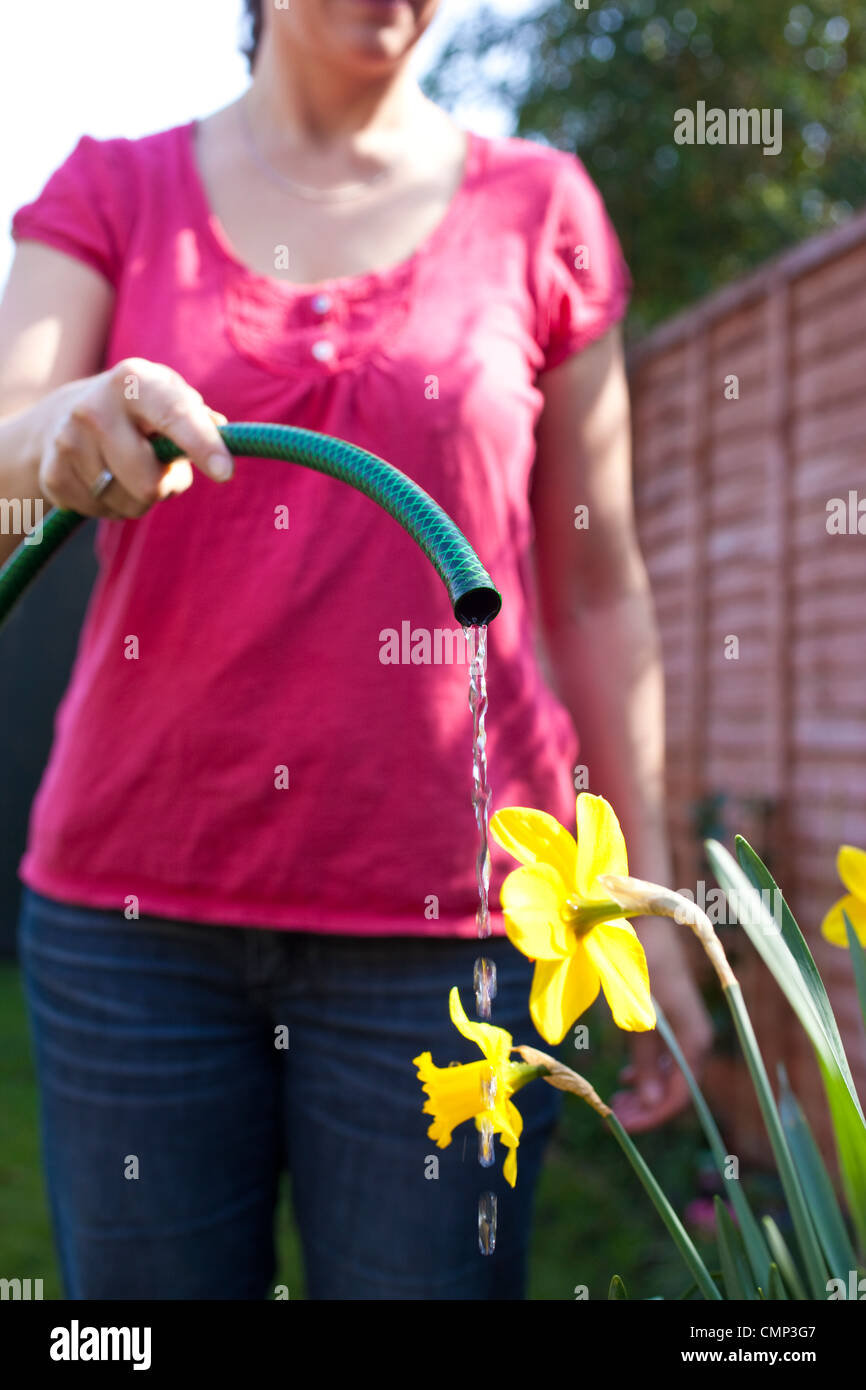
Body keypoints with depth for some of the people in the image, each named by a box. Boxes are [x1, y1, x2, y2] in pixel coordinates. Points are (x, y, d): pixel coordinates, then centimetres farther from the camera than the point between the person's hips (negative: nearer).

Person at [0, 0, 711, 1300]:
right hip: (137, 893, 1)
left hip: (439, 914, 0)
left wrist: (649, 897, 4)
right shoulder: (112, 192, 10)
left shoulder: (537, 210, 8)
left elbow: (597, 590, 8)